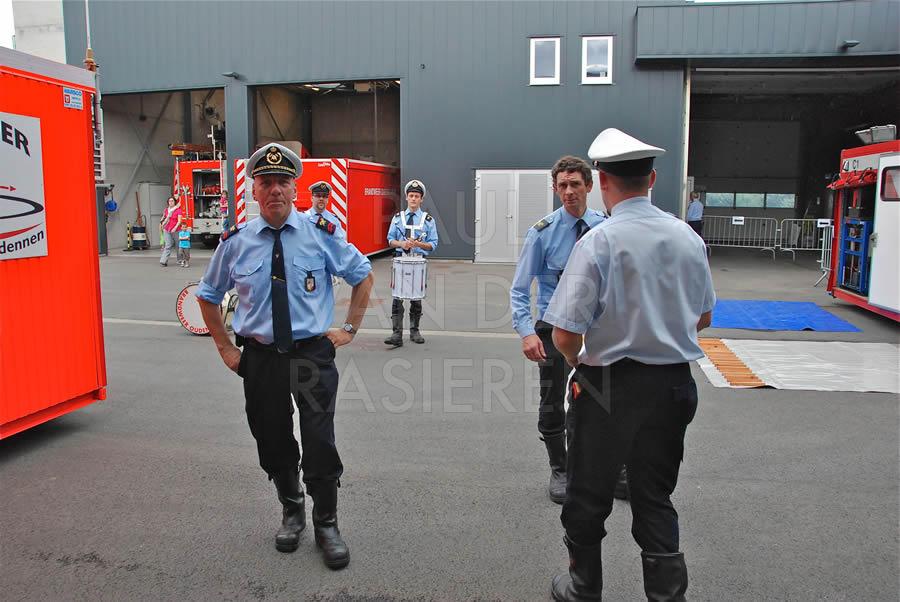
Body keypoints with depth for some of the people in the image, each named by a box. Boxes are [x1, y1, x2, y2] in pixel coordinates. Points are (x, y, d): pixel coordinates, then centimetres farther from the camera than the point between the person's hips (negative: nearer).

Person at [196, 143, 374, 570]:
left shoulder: (321, 234, -4)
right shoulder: (235, 242, 0)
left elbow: (363, 275, 10)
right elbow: (208, 296, 15)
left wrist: (350, 328, 4)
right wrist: (225, 347, 7)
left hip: (312, 353, -2)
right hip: (260, 357, 2)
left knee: (320, 443, -4)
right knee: (272, 443, 13)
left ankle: (326, 524, 19)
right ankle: (291, 511, 38)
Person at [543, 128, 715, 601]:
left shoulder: (598, 241, -18)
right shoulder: (688, 237, -1)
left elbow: (565, 336, -19)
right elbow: (704, 319, 12)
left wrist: (580, 361, 2)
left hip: (609, 386, -4)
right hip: (673, 385, 5)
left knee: (589, 494, 16)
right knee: (655, 498, 18)